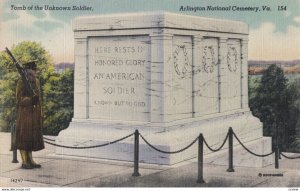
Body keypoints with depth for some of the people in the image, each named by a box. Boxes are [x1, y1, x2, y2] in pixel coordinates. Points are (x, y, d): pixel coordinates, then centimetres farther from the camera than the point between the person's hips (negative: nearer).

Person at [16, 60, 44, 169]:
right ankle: (24, 161, 1)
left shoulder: (36, 82, 13)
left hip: (35, 114, 7)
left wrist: (40, 114, 17)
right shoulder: (21, 82, -8)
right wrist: (31, 100, -30)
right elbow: (19, 99, -13)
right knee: (24, 137, -3)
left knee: (32, 137, 10)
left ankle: (30, 160, 16)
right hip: (25, 113, -7)